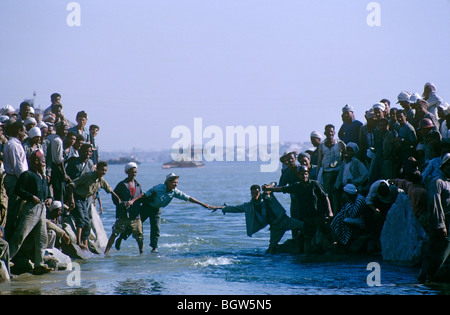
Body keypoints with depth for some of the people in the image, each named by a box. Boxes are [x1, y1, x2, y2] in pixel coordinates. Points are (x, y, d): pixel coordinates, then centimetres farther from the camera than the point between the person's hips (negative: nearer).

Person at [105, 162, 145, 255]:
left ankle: (142, 252, 19)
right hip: (123, 215, -4)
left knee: (139, 235, 4)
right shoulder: (122, 185, 1)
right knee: (115, 233, -5)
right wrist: (122, 204, -14)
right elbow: (114, 198, -1)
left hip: (135, 215, 4)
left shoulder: (138, 185, 15)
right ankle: (106, 252, -4)